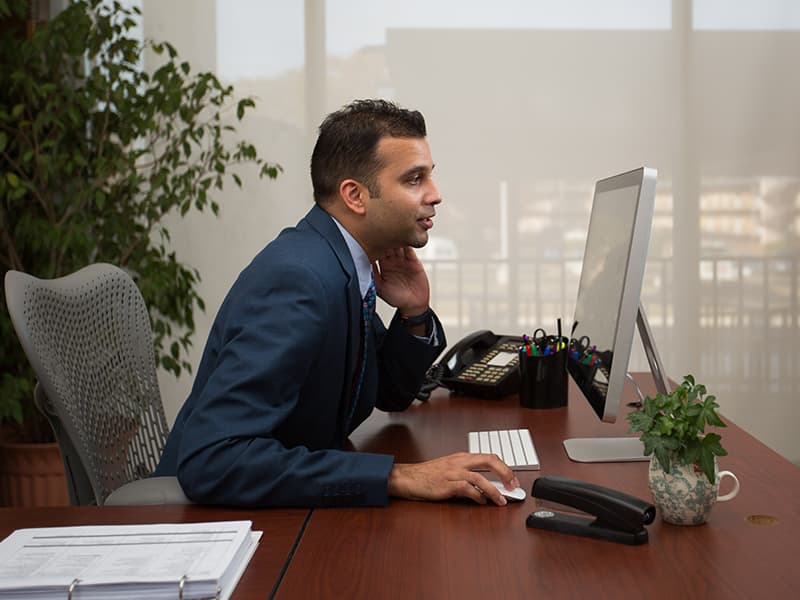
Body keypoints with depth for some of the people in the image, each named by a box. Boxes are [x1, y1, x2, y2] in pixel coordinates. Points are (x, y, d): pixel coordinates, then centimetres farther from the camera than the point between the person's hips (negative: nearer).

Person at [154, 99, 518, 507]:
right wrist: (398, 476, -33)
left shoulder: (342, 262, 1)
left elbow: (391, 394, 14)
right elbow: (210, 461, -33)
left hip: (292, 506, 8)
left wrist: (414, 316, -6)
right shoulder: (297, 278, -25)